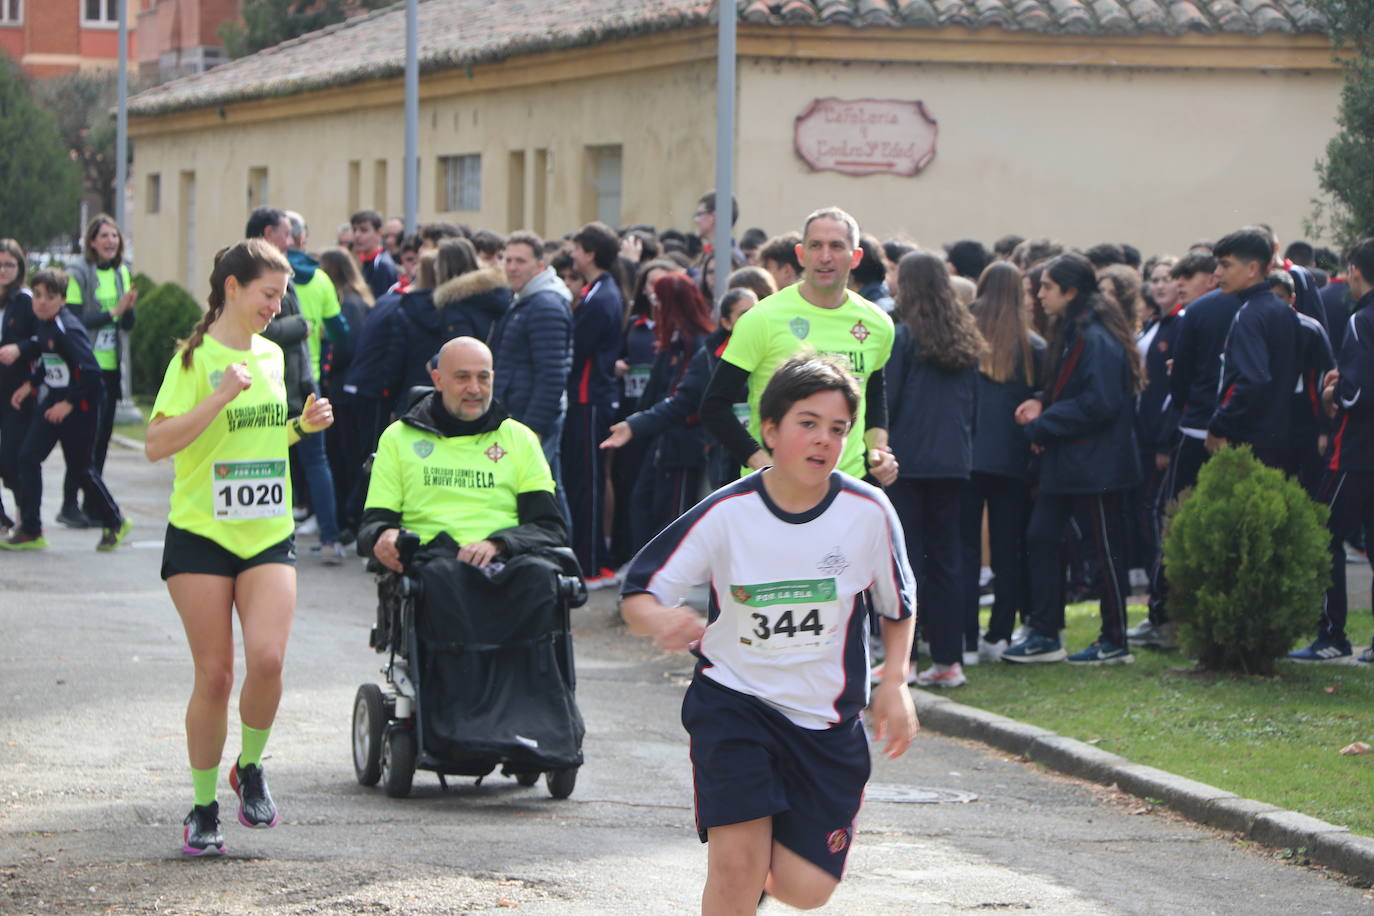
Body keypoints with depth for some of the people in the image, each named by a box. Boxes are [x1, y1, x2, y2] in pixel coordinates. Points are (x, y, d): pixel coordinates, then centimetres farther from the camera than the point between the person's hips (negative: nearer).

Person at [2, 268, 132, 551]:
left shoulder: (68, 329, -22)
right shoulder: (40, 323, 3)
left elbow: (91, 372, -25)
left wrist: (69, 403, -22)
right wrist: (30, 384, 11)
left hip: (80, 407, -8)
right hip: (51, 401, 8)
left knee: (80, 468, 3)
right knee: (28, 456, -4)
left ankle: (115, 522, 24)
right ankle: (30, 531, 2)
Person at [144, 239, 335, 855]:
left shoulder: (271, 356, 12)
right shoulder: (196, 358, -7)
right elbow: (156, 445, -15)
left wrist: (303, 426, 7)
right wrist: (220, 397, -23)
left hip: (268, 535, 4)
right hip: (201, 534, -4)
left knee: (267, 659, -15)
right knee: (214, 675, -3)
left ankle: (250, 768, 10)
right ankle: (203, 808, 12)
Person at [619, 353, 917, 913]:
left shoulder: (869, 512, -8)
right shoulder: (726, 513, -12)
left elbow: (898, 606, 10)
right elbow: (638, 594, -8)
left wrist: (895, 683, -3)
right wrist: (661, 622, -31)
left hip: (827, 719, 2)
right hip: (733, 700, -1)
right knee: (736, 861, -17)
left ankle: (769, 860, 32)